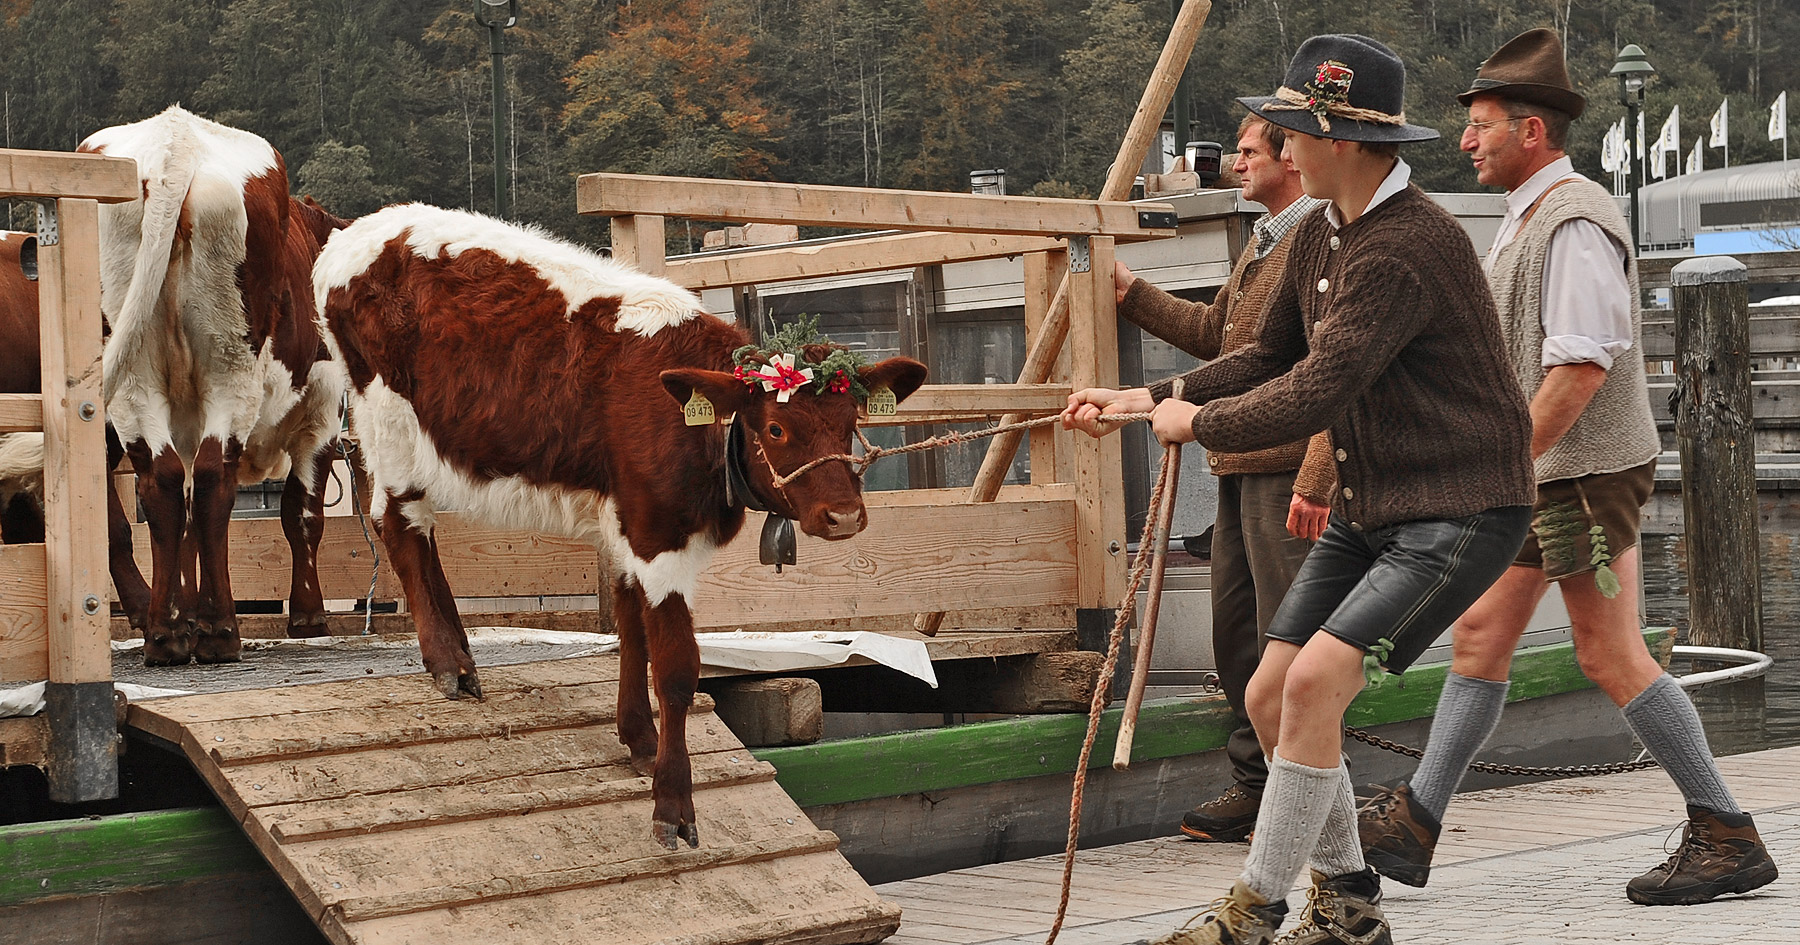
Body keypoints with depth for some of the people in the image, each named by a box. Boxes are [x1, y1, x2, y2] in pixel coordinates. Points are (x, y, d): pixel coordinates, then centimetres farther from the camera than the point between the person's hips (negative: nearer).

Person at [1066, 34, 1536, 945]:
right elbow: (1272, 357, 18)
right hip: (1367, 508, 10)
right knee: (1271, 697, 4)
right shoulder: (1320, 234, 7)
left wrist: (1198, 423, -11)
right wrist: (1148, 399, 7)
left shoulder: (1407, 248, -24)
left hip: (1461, 510, -10)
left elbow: (1318, 395, -26)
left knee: (1317, 677, -23)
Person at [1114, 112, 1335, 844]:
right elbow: (1214, 333, 29)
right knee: (1235, 632, 13)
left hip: (1288, 472, -10)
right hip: (1240, 467, 10)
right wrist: (1132, 294, 26)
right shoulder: (1263, 242, 20)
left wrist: (1316, 479, -23)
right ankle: (1255, 783, 22)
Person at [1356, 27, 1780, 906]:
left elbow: (1584, 364, -24)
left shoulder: (1574, 221, -16)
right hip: (1544, 474, 10)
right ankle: (1412, 825, 14)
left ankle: (1727, 836, 3)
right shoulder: (1526, 219, 17)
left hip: (1585, 470, -10)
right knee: (1481, 635, 10)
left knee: (1611, 655, -6)